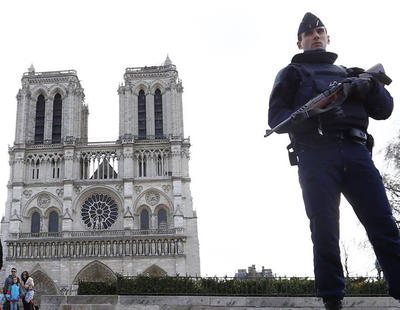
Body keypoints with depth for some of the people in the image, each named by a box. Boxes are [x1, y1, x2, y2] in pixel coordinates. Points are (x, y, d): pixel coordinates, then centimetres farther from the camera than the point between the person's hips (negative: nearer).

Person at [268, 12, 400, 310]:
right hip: (315, 153, -2)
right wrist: (306, 115, -12)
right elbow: (276, 117, 8)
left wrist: (369, 86, 0)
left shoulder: (348, 73, 32)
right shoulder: (291, 73, 23)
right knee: (325, 229, -10)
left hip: (355, 150, 3)